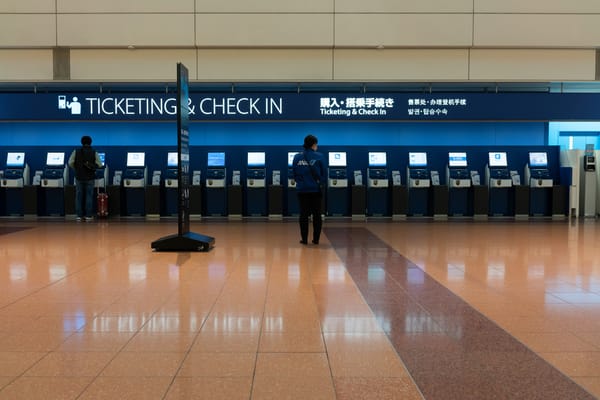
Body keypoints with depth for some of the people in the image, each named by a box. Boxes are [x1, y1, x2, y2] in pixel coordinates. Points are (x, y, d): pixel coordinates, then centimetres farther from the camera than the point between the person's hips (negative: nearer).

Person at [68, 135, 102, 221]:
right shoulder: (94, 152, -3)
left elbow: (70, 163, -6)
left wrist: (76, 168, 11)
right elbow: (99, 164, -7)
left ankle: (79, 215, 8)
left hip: (79, 177, 1)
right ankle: (88, 215, 4)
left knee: (79, 196, 7)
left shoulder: (76, 151, -2)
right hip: (90, 177, -1)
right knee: (89, 196, 5)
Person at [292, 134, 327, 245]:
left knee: (304, 214, 8)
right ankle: (316, 239, 9)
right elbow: (323, 174, -3)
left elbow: (294, 174, 6)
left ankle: (304, 239, 8)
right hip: (316, 189, -2)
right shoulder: (319, 157, -8)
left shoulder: (297, 157, 0)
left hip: (302, 189, 2)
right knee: (317, 215, 7)